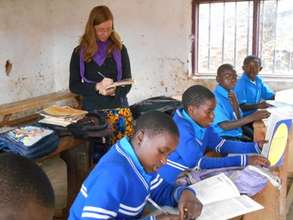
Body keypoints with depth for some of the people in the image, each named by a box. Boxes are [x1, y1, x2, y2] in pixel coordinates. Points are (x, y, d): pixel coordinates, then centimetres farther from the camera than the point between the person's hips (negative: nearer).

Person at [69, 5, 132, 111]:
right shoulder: (79, 52, 3)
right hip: (91, 108, 0)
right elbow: (73, 85, 3)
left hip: (118, 106, 0)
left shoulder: (120, 49, 4)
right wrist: (96, 87, -13)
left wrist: (115, 90, -16)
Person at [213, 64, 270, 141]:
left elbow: (238, 121, 9)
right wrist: (251, 118, -27)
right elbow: (224, 126, -22)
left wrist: (235, 104, -5)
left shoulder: (231, 95, 9)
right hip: (223, 139, -7)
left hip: (237, 136, 8)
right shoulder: (215, 98, -14)